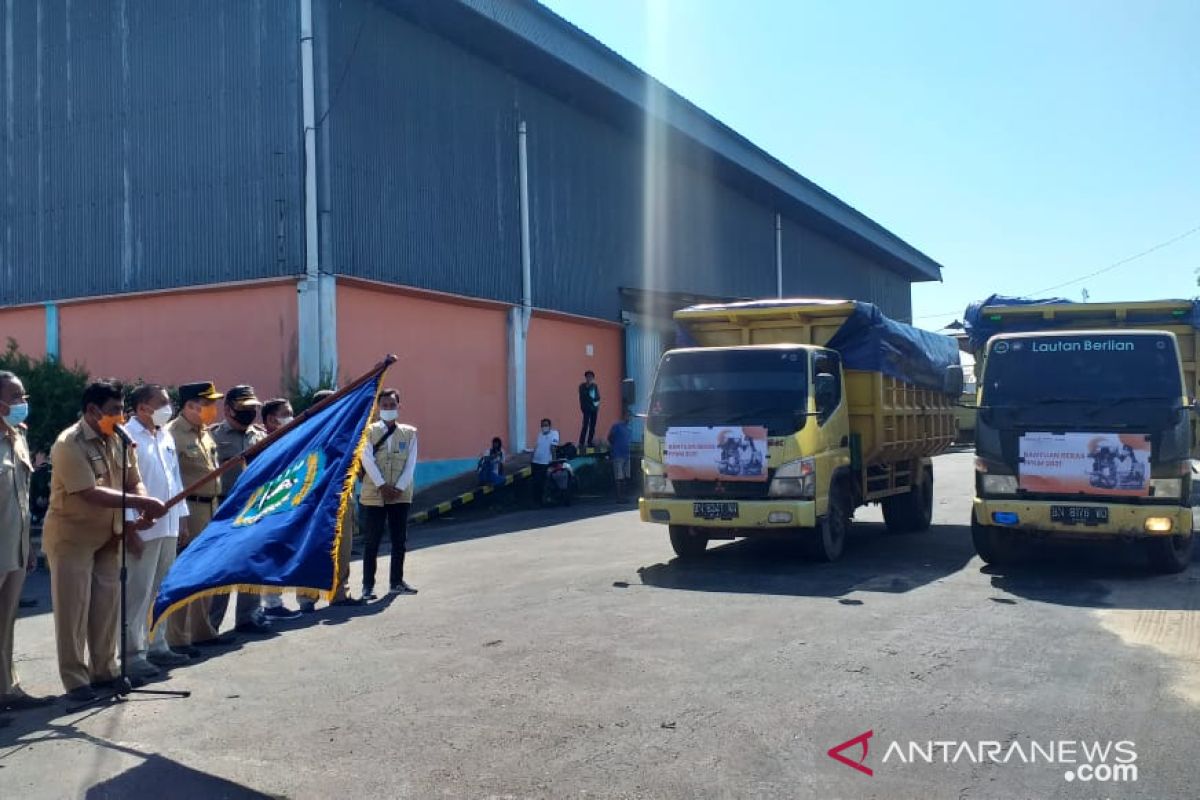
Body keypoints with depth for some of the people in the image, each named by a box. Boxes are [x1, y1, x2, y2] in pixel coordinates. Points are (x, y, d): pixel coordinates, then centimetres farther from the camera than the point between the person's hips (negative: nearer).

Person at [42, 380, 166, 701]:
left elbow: (135, 483, 5)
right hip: (71, 538, -7)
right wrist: (142, 503, -30)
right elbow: (91, 494, -27)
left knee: (107, 606, 10)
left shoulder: (120, 441, 3)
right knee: (73, 610, -1)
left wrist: (138, 515, -15)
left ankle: (104, 671, 22)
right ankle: (76, 680, 8)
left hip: (107, 537, 7)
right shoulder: (69, 444, -19)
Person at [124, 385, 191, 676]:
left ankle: (157, 646, 22)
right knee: (139, 592, -4)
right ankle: (134, 653, 2)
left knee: (162, 589, 13)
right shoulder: (128, 436, -10)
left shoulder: (166, 436, 15)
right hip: (143, 527, -8)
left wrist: (182, 515, 15)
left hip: (169, 525, 8)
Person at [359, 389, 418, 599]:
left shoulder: (409, 432, 8)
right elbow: (368, 460, -7)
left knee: (400, 540, 6)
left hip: (401, 494, 3)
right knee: (372, 541, 0)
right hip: (374, 494, -2)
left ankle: (396, 582, 17)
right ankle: (368, 585, 6)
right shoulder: (369, 431, 2)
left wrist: (399, 488, -9)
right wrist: (382, 486, -15)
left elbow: (411, 463, 2)